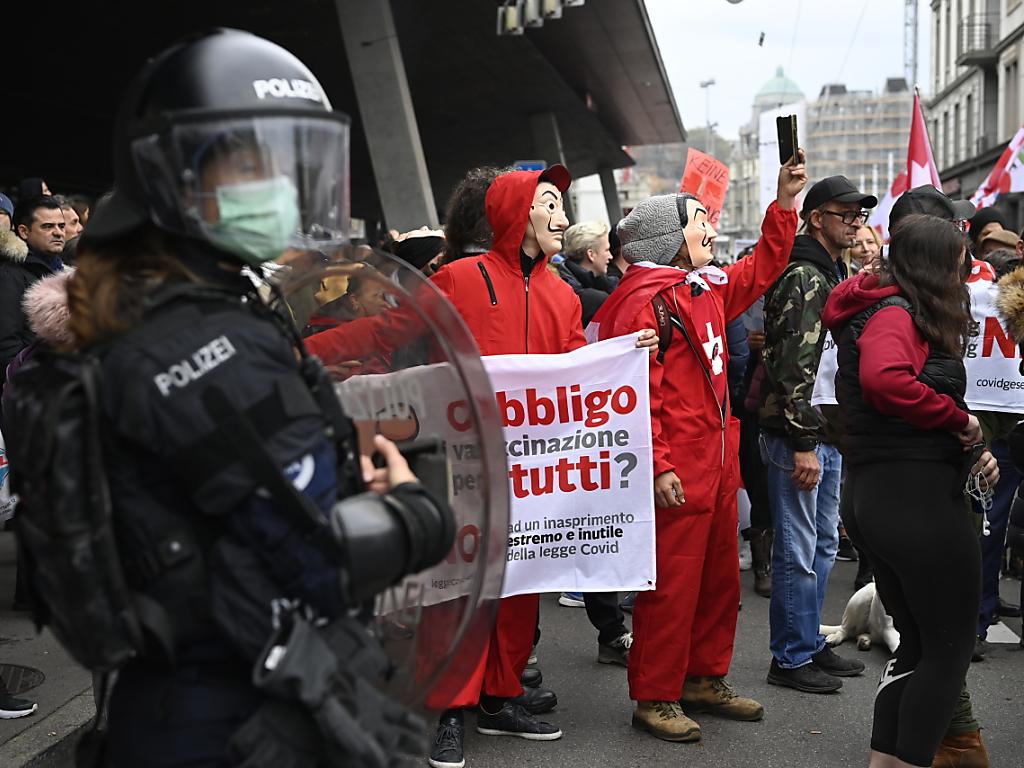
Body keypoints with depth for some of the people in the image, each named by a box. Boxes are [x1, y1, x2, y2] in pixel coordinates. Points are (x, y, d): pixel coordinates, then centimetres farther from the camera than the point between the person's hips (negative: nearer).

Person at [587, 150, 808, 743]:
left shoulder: (709, 289, 14)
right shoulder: (645, 299, -13)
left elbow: (762, 270, 30)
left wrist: (786, 202, 23)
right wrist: (656, 466, -23)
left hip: (717, 460, 9)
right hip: (675, 470, -9)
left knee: (720, 577, 16)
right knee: (671, 584, -3)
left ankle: (705, 679, 30)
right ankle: (654, 698, 9)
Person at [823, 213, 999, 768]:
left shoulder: (885, 311, 18)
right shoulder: (895, 313, -11)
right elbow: (885, 379, -34)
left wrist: (967, 452, 3)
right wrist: (958, 418, -20)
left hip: (872, 495, 10)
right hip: (915, 498, -10)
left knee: (918, 643, 18)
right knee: (951, 648, 1)